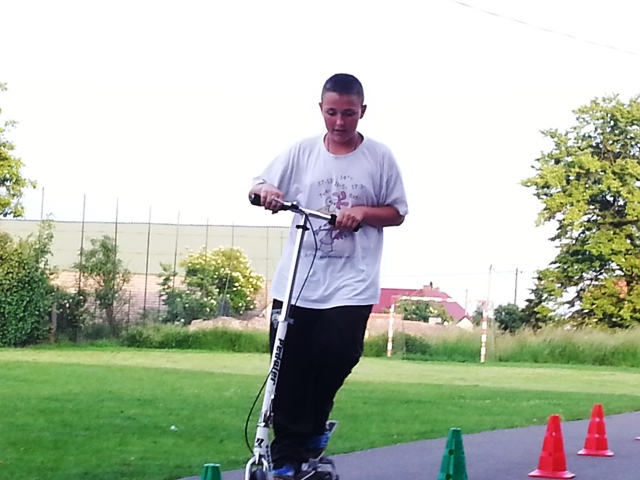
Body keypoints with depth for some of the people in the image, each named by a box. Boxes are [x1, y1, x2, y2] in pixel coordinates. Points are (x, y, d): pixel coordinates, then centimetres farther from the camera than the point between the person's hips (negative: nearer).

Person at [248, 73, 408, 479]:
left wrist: (363, 212, -12)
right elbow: (256, 189, 6)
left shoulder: (379, 157, 3)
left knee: (337, 353, -16)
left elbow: (397, 213, 7)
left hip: (352, 282, -1)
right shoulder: (302, 152, 6)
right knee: (290, 371, 1)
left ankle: (312, 426, 12)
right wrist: (265, 191, -17)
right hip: (297, 282, 2)